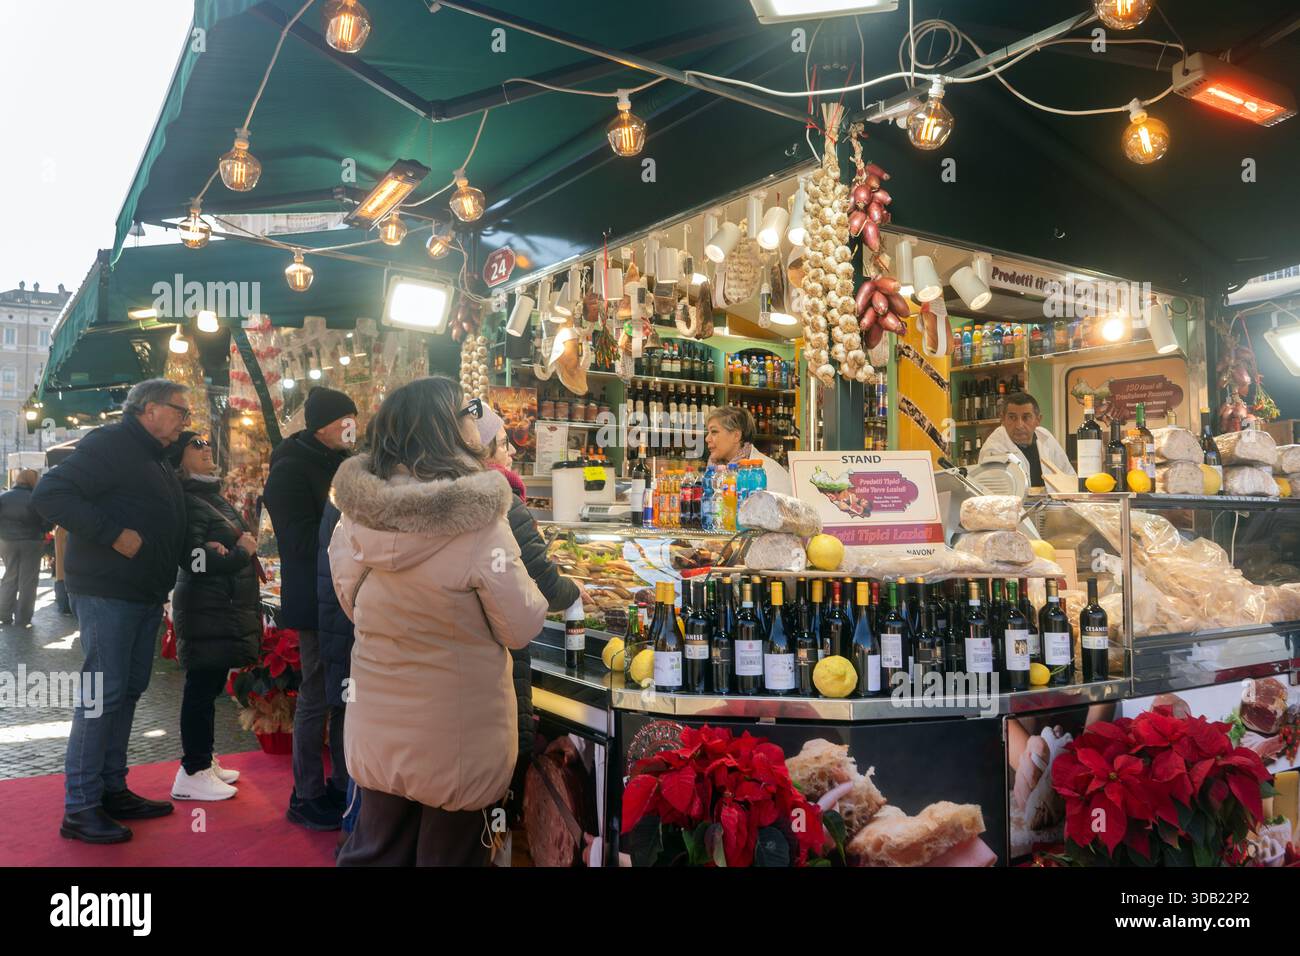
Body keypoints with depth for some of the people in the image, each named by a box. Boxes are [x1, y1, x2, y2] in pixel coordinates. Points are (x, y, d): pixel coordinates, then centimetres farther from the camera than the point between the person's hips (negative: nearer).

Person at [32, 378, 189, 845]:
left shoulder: (156, 460, 18)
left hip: (145, 595, 9)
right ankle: (80, 808, 2)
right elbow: (50, 494, -21)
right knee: (103, 694, -6)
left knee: (129, 690, 13)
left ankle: (112, 789, 22)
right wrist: (114, 534, -24)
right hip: (107, 592, -9)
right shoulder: (111, 444, -11)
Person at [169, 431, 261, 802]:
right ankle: (192, 775, 3)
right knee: (202, 688, -4)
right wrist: (240, 553, -9)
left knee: (210, 686, 14)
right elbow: (194, 560, -20)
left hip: (227, 609, 9)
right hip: (206, 610, -9)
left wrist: (221, 548, -11)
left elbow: (243, 538, 11)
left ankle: (203, 761, 24)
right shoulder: (186, 502, -12)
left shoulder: (213, 497, 18)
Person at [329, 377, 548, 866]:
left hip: (378, 729, 5)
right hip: (454, 737, -4)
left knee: (376, 849, 22)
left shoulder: (358, 513, -9)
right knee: (448, 851, 15)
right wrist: (530, 587, 5)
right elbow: (521, 629, -13)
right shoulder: (478, 525, -24)